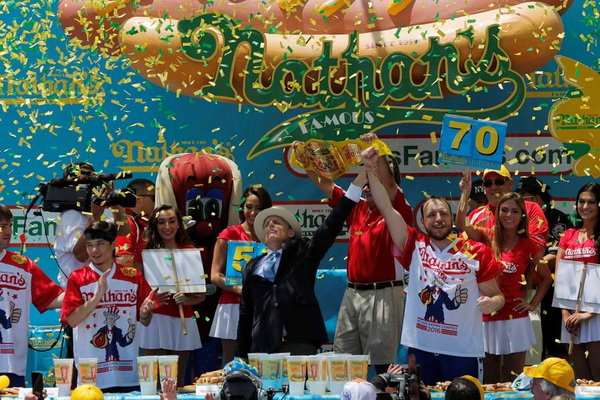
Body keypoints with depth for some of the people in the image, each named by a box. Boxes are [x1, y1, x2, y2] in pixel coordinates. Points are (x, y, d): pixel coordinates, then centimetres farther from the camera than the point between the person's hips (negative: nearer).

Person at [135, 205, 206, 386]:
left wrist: (187, 300, -13)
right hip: (154, 319, -2)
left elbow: (202, 294, 7)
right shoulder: (145, 251, 3)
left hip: (183, 321, 2)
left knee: (178, 380, 6)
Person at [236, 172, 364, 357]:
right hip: (263, 348, 3)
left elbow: (330, 227, 1)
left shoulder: (302, 253, 12)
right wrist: (241, 358, 13)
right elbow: (246, 315, 19)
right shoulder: (251, 268, 20)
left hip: (299, 343, -3)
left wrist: (357, 184, -7)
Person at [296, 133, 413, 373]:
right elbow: (324, 184, 16)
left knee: (381, 362, -5)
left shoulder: (397, 212, -4)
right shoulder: (357, 209, 13)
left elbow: (389, 186, -22)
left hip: (382, 295, -6)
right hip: (352, 293, 7)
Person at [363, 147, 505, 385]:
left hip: (462, 351, -1)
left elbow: (496, 294, 6)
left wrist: (494, 302, -18)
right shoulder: (415, 247, 4)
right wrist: (371, 171, -11)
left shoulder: (476, 253, 1)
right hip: (420, 347, 1)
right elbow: (387, 209, -3)